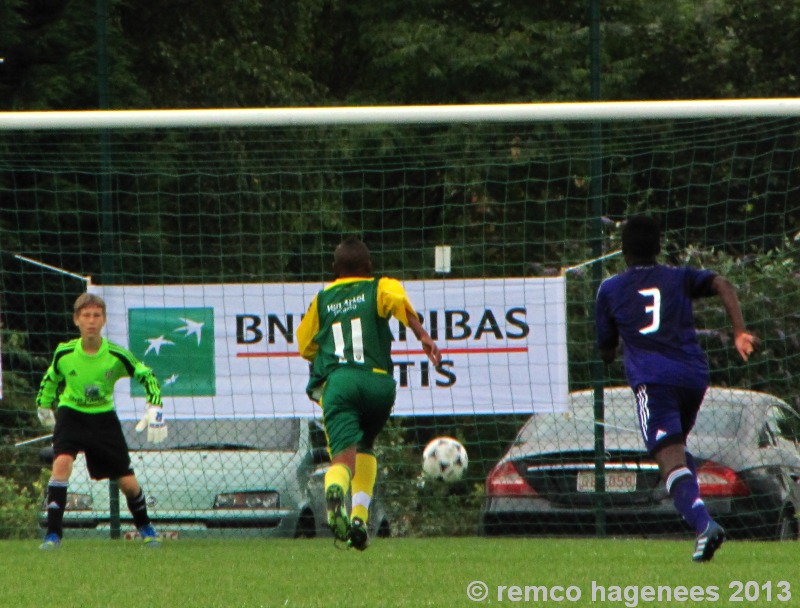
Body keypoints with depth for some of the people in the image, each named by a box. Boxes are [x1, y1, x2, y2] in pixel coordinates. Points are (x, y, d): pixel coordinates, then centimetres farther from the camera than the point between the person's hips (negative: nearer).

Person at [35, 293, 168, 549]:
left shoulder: (116, 355, -16)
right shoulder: (64, 353, -14)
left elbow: (147, 375, -3)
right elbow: (51, 378, 8)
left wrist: (155, 409, -13)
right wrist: (44, 405, 19)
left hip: (103, 418, 1)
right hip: (71, 414, -1)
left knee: (127, 482, 1)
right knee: (62, 462, -28)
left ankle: (144, 527, 31)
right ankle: (53, 534, -25)